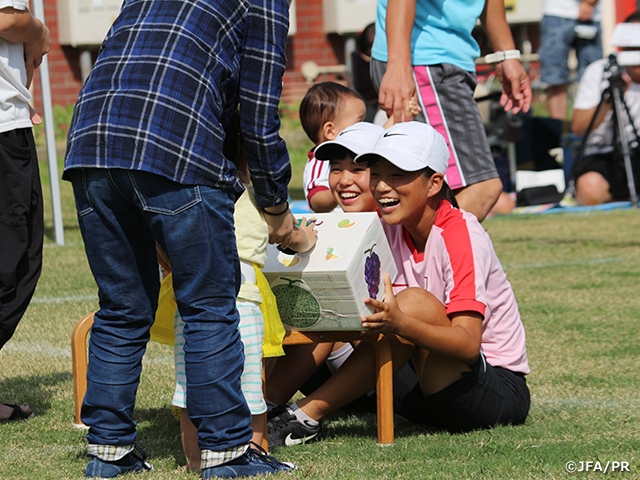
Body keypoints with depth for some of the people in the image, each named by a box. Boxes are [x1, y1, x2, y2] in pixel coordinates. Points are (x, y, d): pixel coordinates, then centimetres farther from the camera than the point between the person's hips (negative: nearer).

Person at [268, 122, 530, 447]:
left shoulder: (460, 235, -18)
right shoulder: (389, 229, 2)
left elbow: (468, 343, -29)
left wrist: (399, 323, -45)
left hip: (501, 392, -7)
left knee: (415, 302, -28)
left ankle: (306, 415, -25)